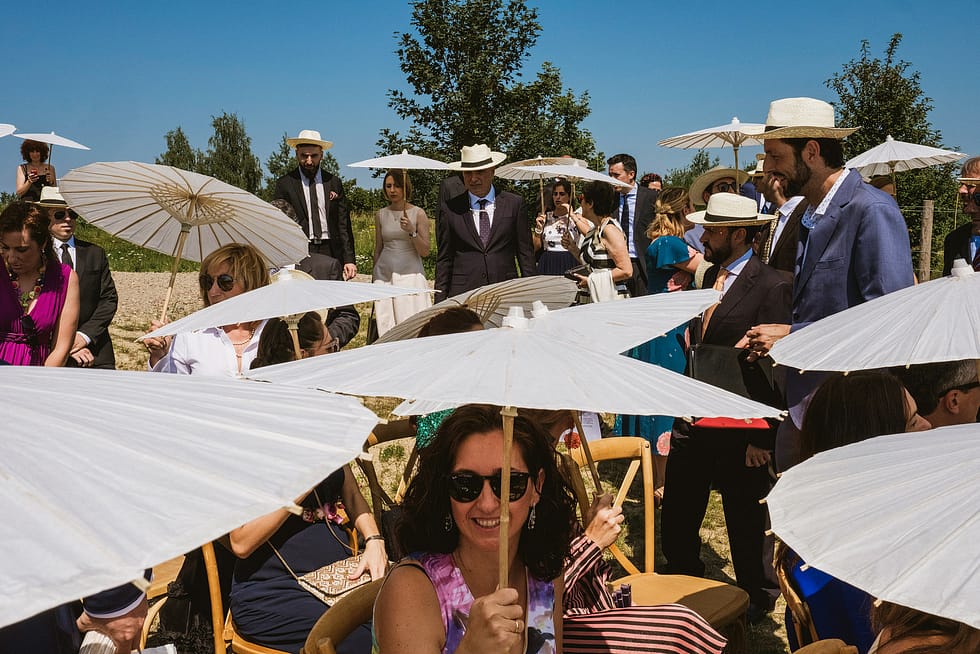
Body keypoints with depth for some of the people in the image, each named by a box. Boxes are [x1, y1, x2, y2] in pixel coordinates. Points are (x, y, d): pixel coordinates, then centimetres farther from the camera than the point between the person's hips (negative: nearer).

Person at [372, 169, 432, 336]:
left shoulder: (418, 214, 0)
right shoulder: (381, 215, 9)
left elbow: (425, 252, -3)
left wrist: (412, 231, -18)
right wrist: (374, 278, 19)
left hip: (410, 274, -3)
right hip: (384, 275, 3)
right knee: (387, 325, -2)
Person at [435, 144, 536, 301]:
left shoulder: (514, 204, 6)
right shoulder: (449, 208, 6)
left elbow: (525, 253, 8)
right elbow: (444, 259, 7)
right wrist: (440, 301, 2)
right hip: (463, 293, 0)